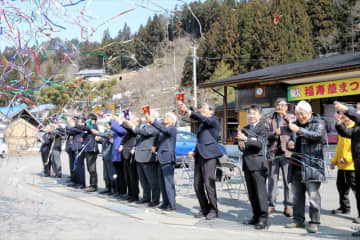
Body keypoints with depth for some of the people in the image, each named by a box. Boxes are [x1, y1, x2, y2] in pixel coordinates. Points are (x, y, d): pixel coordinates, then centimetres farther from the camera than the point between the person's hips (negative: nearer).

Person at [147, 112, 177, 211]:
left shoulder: (172, 128, -5)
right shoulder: (163, 130, 22)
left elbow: (164, 129, -26)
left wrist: (153, 121, -35)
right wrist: (156, 148, 10)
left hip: (168, 159, -9)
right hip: (162, 159, 9)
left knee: (169, 182, -10)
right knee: (162, 183, 10)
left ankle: (172, 205, -7)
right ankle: (165, 203, 16)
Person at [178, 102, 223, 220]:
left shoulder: (214, 120, 1)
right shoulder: (202, 125, 24)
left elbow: (203, 119, -20)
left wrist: (188, 111, -32)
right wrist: (194, 152, 11)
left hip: (209, 156, -8)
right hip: (200, 156, 8)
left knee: (209, 183, -11)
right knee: (197, 184, 4)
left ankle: (213, 210, 1)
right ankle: (204, 209, 14)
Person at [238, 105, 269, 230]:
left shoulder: (263, 128, -2)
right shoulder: (245, 129, 20)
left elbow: (260, 143, -17)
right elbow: (242, 146, 23)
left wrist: (246, 139, -29)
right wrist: (241, 145, 0)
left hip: (258, 164, -7)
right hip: (247, 163, 7)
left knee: (260, 191, -8)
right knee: (251, 192, 10)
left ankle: (263, 218, -5)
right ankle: (256, 216, 18)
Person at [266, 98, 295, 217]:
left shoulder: (291, 117, 11)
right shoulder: (270, 120, 16)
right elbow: (266, 134, 4)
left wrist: (286, 116, -9)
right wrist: (275, 133, -14)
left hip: (286, 153, -2)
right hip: (273, 153, 2)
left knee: (287, 180, -3)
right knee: (272, 179, 4)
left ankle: (287, 206, 3)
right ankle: (271, 204, 11)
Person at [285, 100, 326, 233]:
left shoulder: (318, 123, 0)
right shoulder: (295, 124, 17)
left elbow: (318, 135, -18)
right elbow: (291, 141, 21)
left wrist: (299, 130, -25)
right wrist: (290, 144, -4)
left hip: (312, 165, -6)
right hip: (297, 165, 6)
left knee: (313, 195, -7)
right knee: (297, 195, 11)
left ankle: (314, 222, 0)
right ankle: (298, 220, 20)